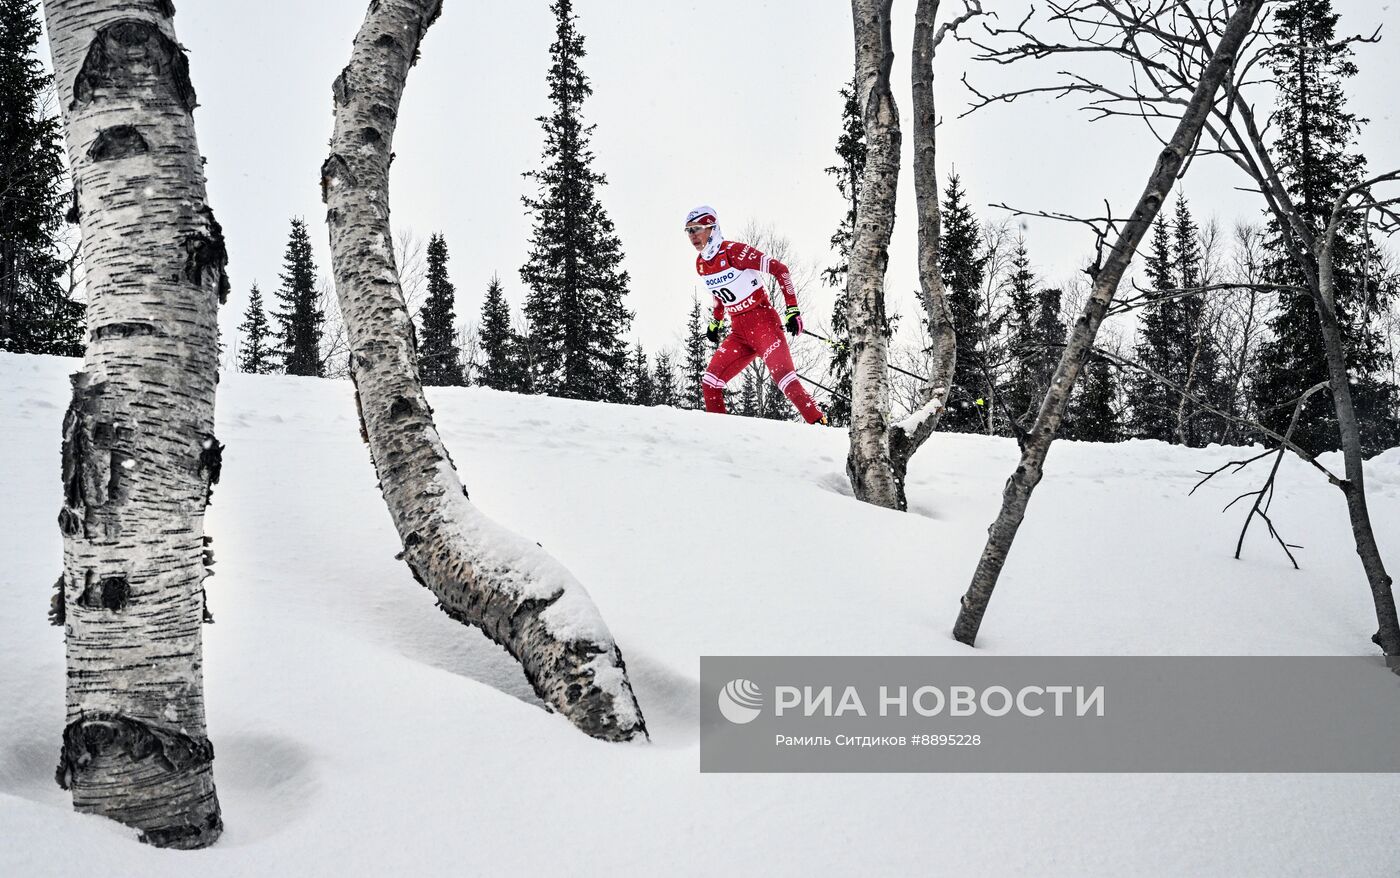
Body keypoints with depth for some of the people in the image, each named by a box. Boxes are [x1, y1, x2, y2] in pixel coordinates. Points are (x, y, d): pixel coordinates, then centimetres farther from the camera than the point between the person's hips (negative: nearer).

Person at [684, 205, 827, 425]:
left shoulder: (734, 251, -15)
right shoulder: (700, 264, 8)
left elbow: (780, 270, -14)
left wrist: (792, 310, -18)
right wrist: (715, 322, 25)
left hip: (763, 322, -7)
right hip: (739, 332, 7)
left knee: (783, 376, -21)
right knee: (710, 382, -2)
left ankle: (819, 422, -18)